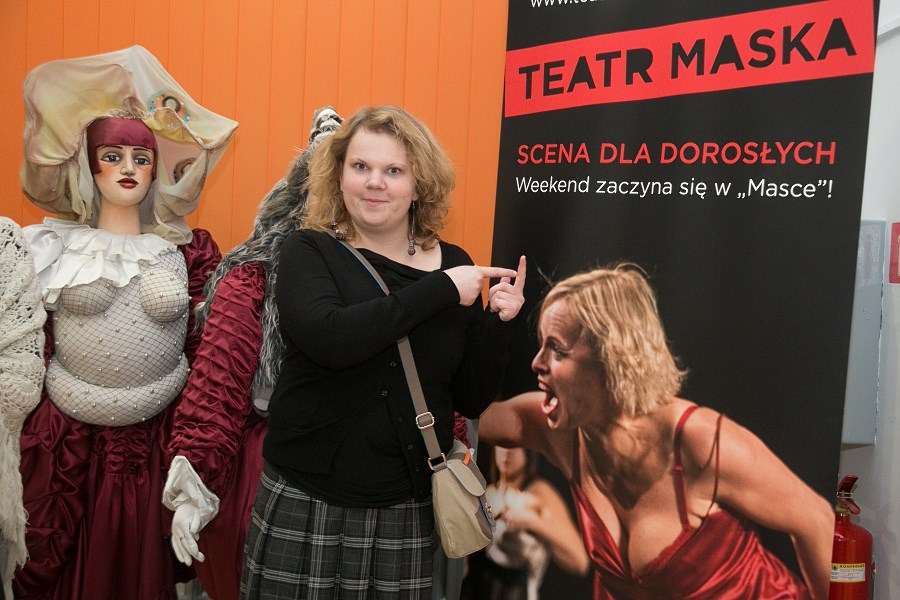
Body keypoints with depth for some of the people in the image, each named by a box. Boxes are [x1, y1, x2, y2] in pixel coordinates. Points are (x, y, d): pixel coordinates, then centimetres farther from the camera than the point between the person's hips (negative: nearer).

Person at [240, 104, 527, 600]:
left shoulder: (453, 264, 3)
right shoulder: (310, 251, -4)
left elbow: (472, 400, 5)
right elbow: (328, 338, -25)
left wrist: (498, 323, -11)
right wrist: (439, 290, -19)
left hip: (409, 512, 2)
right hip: (305, 504, -2)